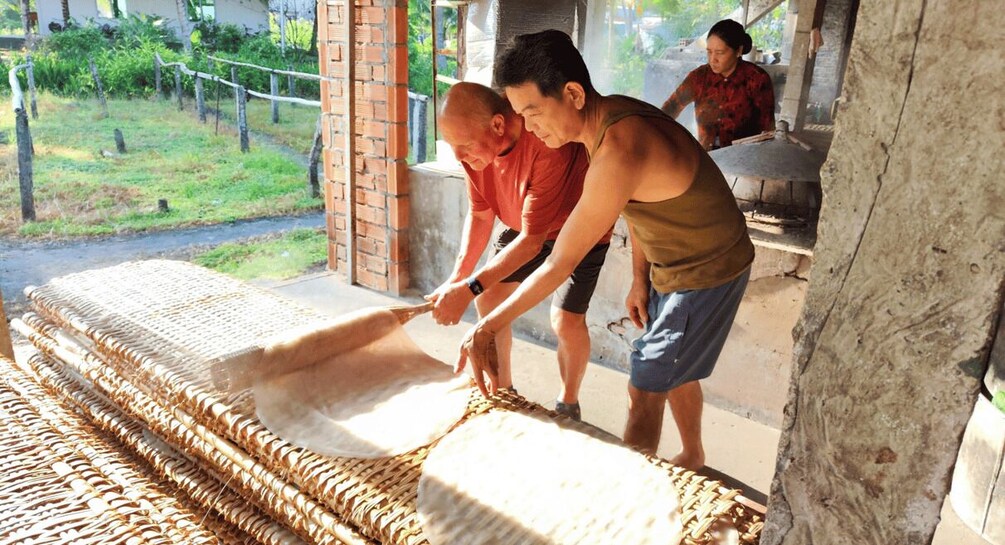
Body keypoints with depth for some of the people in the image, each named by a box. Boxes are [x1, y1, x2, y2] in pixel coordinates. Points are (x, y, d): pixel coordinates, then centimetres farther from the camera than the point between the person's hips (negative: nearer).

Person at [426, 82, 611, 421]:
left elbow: (532, 241, -37)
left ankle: (568, 404, 13)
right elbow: (480, 215, -10)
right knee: (488, 298, 2)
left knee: (566, 320, -15)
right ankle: (502, 389, 23)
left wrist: (469, 288, -40)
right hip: (526, 226, 6)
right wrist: (457, 277, -21)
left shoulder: (548, 145, -41)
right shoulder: (475, 143, -20)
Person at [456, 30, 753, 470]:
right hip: (677, 265, 9)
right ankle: (692, 460, 48)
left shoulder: (618, 151, -36)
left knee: (645, 391, -2)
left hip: (707, 274, -9)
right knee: (675, 370, 25)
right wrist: (640, 278, 7)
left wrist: (486, 329, -25)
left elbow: (560, 264, -32)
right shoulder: (612, 117, -6)